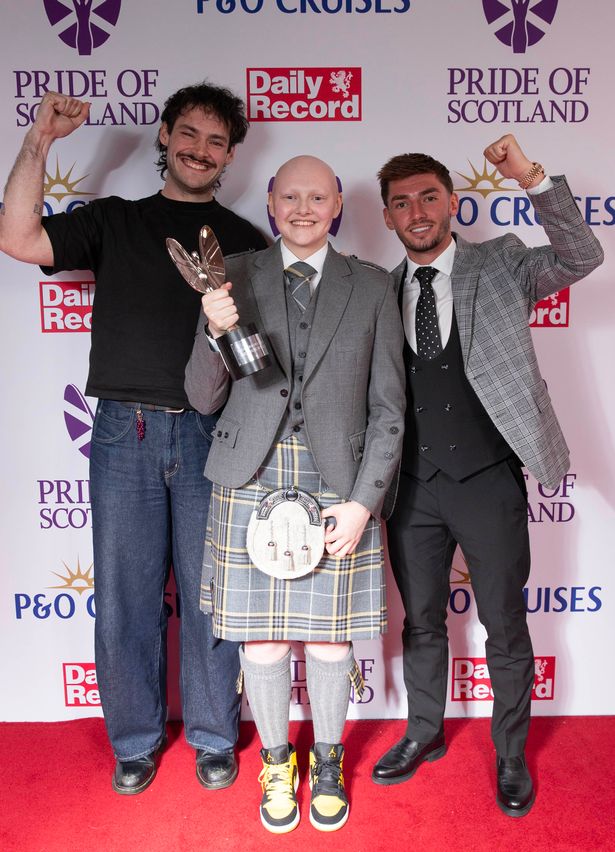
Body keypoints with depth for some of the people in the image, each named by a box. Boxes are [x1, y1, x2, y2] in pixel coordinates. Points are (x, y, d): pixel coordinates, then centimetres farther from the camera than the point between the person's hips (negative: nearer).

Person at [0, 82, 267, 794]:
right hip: (125, 432, 1)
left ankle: (213, 739, 27)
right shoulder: (115, 221, 14)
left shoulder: (245, 243, 12)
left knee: (209, 595, 7)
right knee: (124, 595, 7)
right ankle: (135, 741, 28)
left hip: (210, 434, 0)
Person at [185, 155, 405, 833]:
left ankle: (327, 763, 37)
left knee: (330, 639, 10)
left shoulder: (372, 288, 5)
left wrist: (363, 502, -5)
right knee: (261, 641, 9)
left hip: (339, 486, 0)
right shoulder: (235, 279, 5)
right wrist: (216, 331, -16)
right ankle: (277, 763, 36)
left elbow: (388, 409, 3)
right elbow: (203, 398, 3)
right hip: (252, 484, 1)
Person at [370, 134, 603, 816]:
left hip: (488, 481, -2)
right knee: (421, 620, 17)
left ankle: (511, 755, 33)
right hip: (412, 486, 3)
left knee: (505, 626, 10)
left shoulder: (500, 265, 1)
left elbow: (580, 257, -15)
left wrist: (532, 179, -25)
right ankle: (424, 733, 40)